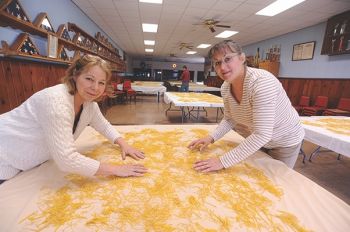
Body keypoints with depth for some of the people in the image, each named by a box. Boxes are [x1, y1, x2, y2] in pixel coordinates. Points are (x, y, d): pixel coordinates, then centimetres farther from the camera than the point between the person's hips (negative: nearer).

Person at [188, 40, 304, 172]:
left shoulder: (261, 82, -35)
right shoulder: (225, 87, -13)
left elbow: (262, 134, -39)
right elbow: (229, 119, -1)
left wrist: (223, 162, -40)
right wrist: (211, 137, -16)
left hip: (284, 142, -5)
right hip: (257, 141, 6)